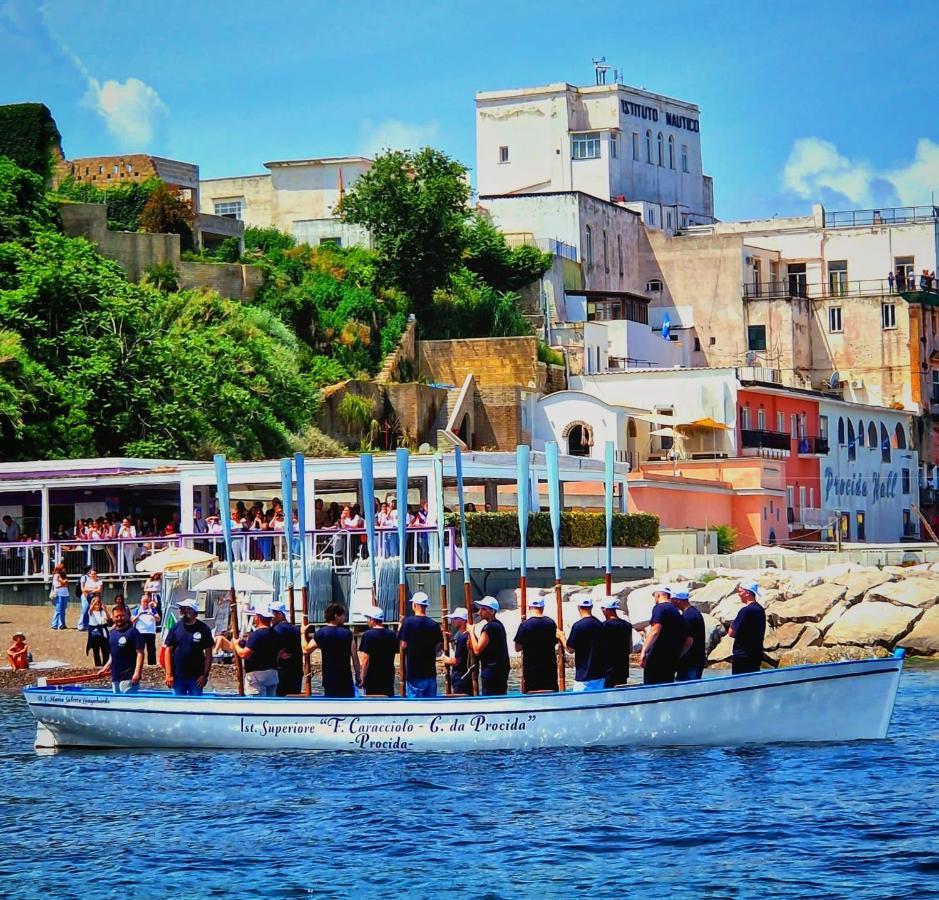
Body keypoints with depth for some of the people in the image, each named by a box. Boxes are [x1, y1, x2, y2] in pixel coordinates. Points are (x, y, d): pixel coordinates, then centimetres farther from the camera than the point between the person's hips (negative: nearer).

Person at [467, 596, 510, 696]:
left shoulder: (489, 627, -15)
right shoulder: (498, 624, 16)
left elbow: (477, 650, -16)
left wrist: (471, 632, -6)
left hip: (491, 670, -10)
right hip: (502, 669, 10)